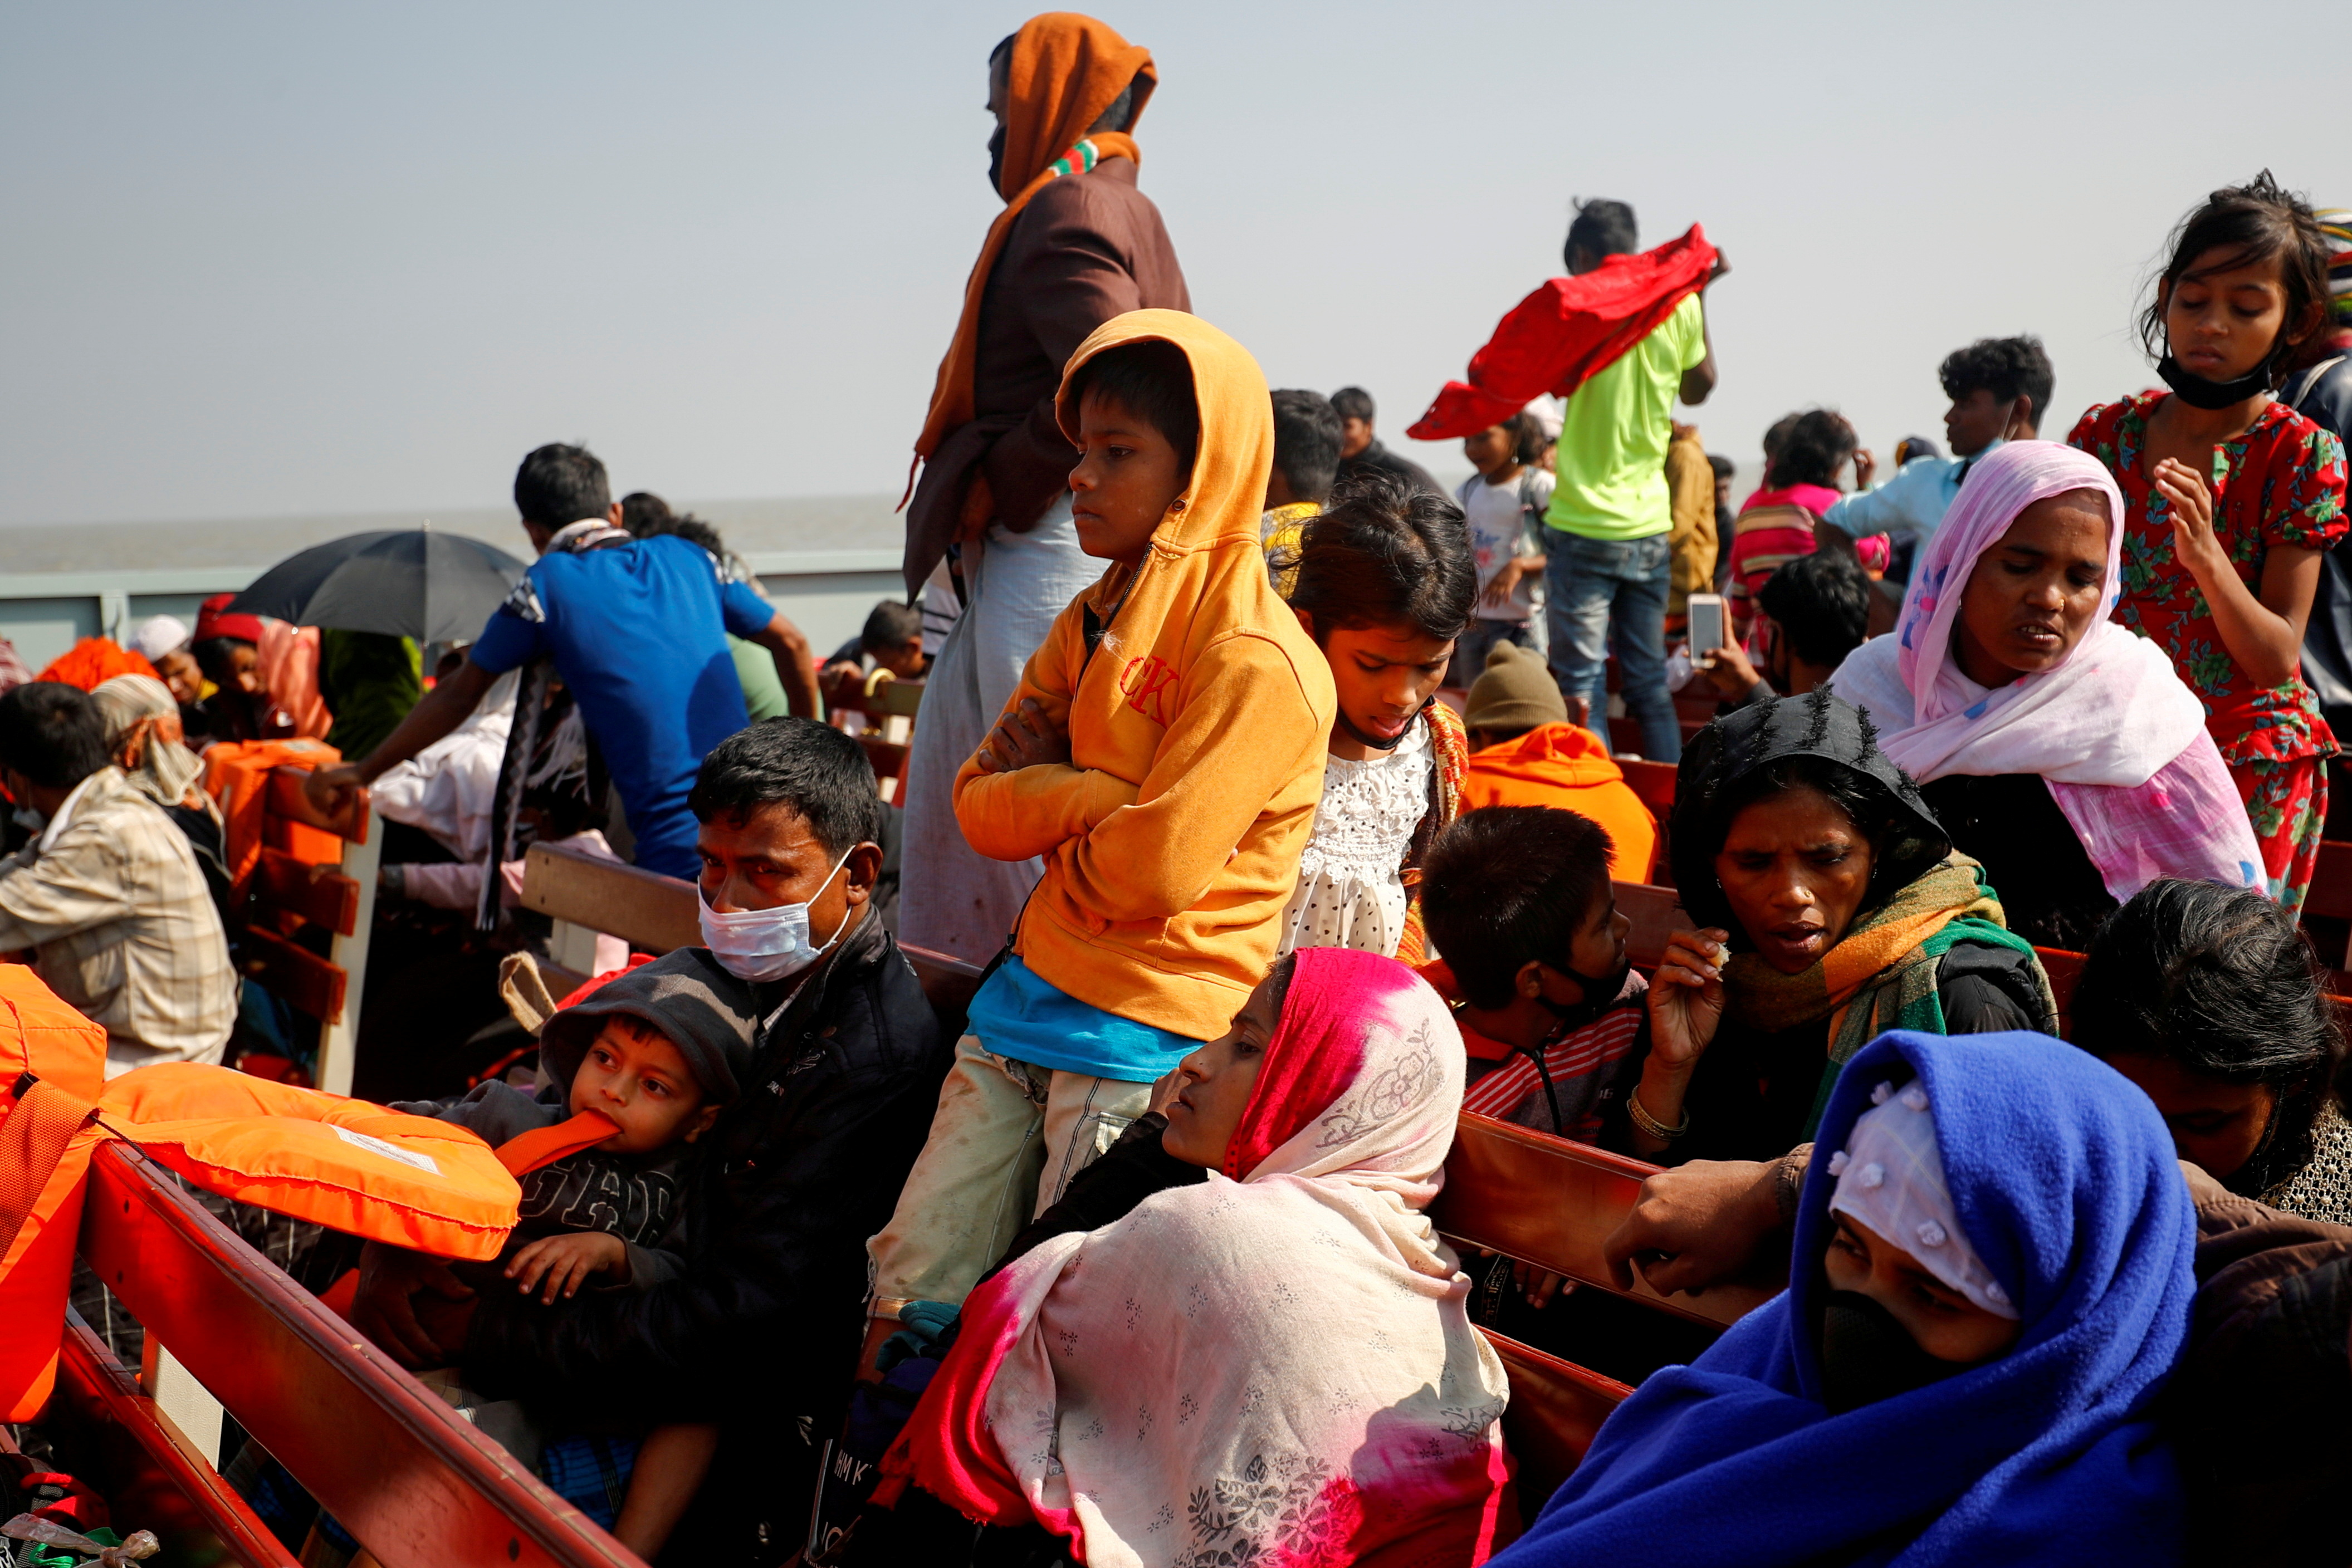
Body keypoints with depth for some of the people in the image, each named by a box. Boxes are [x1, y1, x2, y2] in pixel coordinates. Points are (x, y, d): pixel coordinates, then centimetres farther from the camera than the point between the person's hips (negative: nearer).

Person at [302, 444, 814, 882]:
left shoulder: (548, 584, 2)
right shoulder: (686, 557, 14)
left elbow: (459, 695, 10)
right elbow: (791, 643, 19)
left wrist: (360, 773, 21)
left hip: (677, 853, -4)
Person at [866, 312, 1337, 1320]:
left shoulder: (1257, 661, -15)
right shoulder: (1095, 618, 11)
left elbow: (1155, 869, -21)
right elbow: (978, 807, 7)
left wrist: (1045, 803, -2)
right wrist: (1096, 797, -12)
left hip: (1145, 1035, -7)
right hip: (1030, 995, 7)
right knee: (910, 1282, 6)